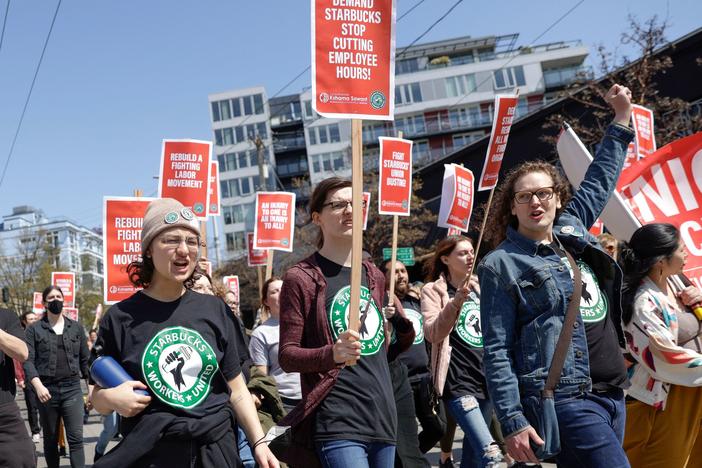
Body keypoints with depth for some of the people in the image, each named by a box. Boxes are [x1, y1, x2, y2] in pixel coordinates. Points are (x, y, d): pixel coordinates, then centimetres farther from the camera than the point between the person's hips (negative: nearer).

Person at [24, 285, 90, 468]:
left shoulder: (76, 328, 10)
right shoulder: (34, 330, 4)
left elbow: (85, 359, 12)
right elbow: (28, 360, -6)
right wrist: (37, 385, -20)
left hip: (72, 388, 0)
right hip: (47, 390, 0)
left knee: (76, 438, -7)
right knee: (50, 440, 11)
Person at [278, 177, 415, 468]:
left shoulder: (374, 277, 15)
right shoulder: (300, 278, -5)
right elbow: (287, 356, -9)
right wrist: (332, 354, -26)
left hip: (383, 418, 7)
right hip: (336, 425, -7)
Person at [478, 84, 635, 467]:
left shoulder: (572, 231, 12)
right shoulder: (501, 265, -6)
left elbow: (599, 180, 28)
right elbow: (496, 352, -9)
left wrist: (622, 117, 32)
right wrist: (512, 422, -15)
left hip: (614, 394, 7)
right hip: (564, 399, -7)